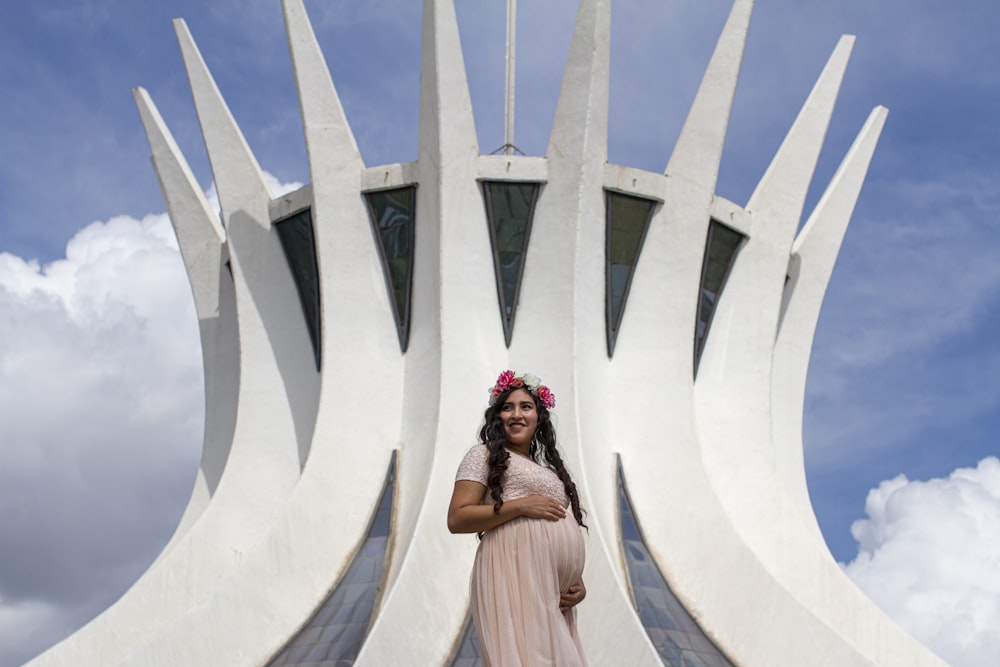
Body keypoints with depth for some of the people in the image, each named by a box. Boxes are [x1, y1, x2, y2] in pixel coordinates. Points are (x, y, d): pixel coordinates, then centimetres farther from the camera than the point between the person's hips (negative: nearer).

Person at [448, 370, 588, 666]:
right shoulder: (485, 455, 7)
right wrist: (520, 506, -11)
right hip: (516, 576, -7)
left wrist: (578, 582, 10)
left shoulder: (547, 467, 28)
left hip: (555, 593, 7)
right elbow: (456, 519, -5)